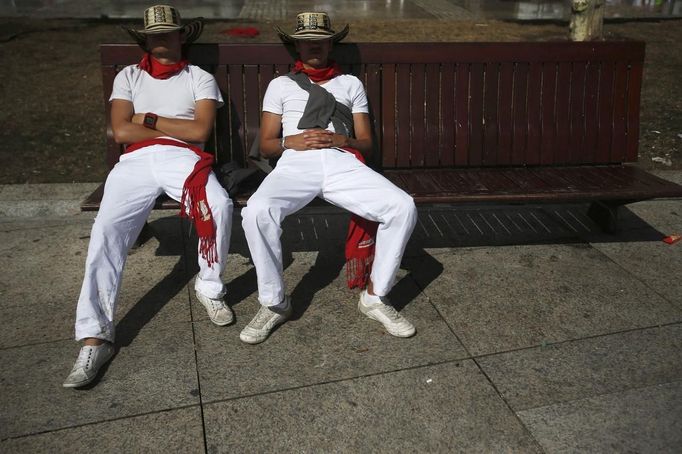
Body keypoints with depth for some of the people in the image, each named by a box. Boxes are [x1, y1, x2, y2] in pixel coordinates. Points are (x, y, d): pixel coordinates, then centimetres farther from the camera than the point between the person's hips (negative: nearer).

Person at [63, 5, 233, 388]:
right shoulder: (128, 77, 21)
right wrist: (176, 127, 4)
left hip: (183, 158, -1)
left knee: (220, 206, -33)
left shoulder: (200, 78, 17)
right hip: (136, 161, 1)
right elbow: (121, 132, 6)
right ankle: (95, 337, -24)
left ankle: (210, 286, -6)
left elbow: (200, 131, 1)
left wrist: (150, 119, 4)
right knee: (106, 231, -23)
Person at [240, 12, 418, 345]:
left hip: (343, 163, 1)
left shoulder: (351, 84, 24)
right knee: (256, 212, -33)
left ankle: (375, 296, -7)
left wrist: (341, 140, -4)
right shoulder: (280, 85, 22)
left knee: (402, 207, -25)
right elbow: (266, 145, 15)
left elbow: (366, 144, 18)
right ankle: (274, 303, -12)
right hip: (296, 164, -1)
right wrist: (292, 142, -6)